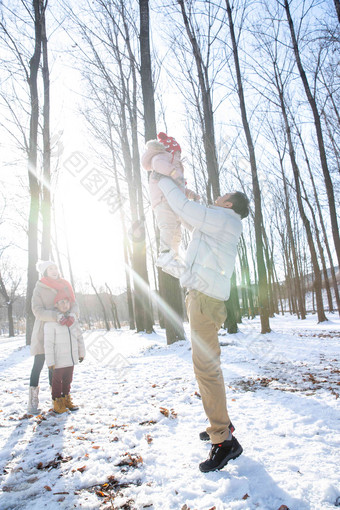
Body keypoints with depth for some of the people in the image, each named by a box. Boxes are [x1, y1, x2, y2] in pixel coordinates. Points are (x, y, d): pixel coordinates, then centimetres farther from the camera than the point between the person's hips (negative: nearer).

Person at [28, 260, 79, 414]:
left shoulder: (65, 286, 7)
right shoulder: (39, 288, -5)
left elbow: (74, 304, 2)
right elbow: (37, 310, -13)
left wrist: (73, 314, -21)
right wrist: (56, 316, -27)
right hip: (44, 330, -4)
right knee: (38, 364, -2)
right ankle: (33, 402, 4)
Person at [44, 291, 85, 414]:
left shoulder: (72, 321, 4)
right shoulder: (51, 322, -16)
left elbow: (79, 337, 14)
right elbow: (48, 343, -16)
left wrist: (81, 353, 17)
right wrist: (50, 361, -17)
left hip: (71, 359, 6)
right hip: (59, 361, -6)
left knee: (68, 380, 19)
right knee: (57, 381, 8)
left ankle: (66, 399, 34)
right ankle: (57, 402, 22)